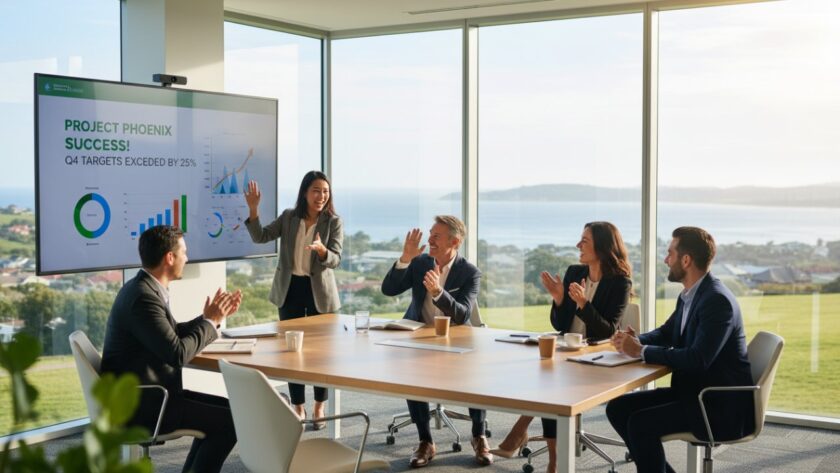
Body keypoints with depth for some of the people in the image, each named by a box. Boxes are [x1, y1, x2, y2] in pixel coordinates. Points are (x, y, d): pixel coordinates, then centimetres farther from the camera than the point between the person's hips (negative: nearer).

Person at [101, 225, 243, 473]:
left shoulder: (144, 287, 9)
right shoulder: (144, 297, -23)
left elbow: (173, 333, 19)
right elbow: (177, 354, -25)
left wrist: (212, 317, 11)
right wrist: (210, 321, -12)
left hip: (144, 395, 10)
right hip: (140, 405, -10)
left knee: (223, 408, 15)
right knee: (229, 421, -11)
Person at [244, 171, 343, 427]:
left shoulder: (334, 222, -5)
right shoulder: (289, 217, 3)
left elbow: (335, 259, -13)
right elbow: (260, 237, -2)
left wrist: (321, 249, -35)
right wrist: (253, 209, -15)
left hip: (319, 291, -2)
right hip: (290, 289, 2)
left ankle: (319, 408, 20)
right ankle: (298, 407, 18)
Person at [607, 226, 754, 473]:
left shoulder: (717, 300, -21)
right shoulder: (689, 295, 7)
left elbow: (698, 359, -29)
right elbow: (666, 333, 20)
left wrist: (642, 351, -21)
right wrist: (634, 340, -2)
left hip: (722, 406, -9)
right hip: (692, 390, 9)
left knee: (641, 422, -23)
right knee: (618, 408, 3)